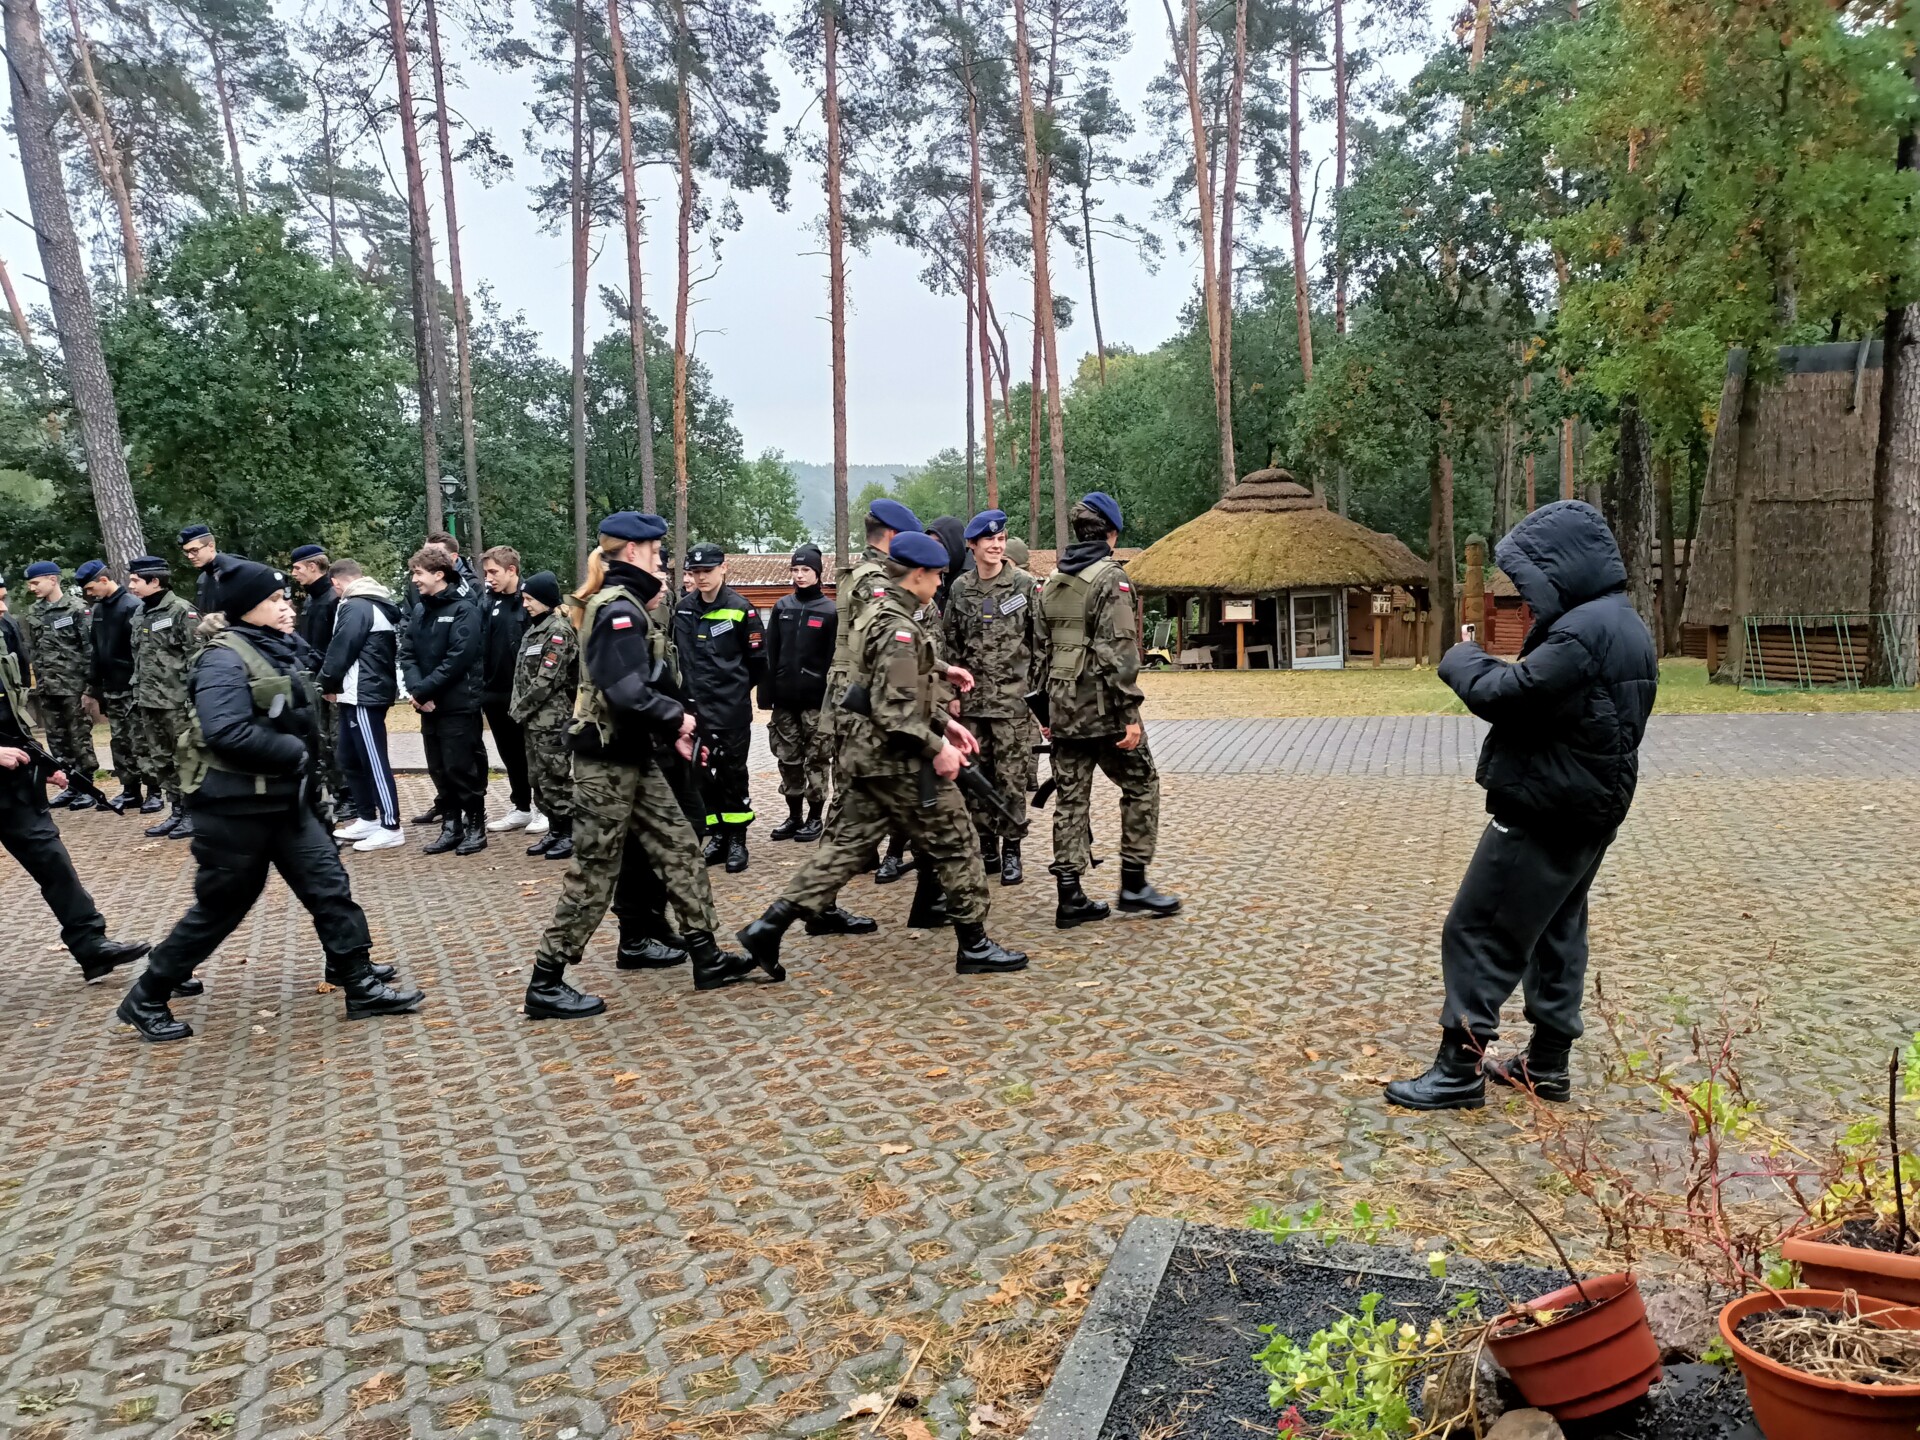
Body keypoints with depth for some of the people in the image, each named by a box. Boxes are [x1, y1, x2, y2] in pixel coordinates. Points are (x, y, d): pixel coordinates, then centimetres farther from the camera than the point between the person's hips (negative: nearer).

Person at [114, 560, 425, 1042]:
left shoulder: (276, 650, 9)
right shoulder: (225, 658, -18)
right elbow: (226, 732, -31)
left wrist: (303, 759, 4)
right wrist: (294, 752, -21)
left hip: (285, 799, 8)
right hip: (234, 806, -8)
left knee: (329, 885, 5)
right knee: (220, 908, 5)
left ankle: (361, 985, 12)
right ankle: (146, 999, 22)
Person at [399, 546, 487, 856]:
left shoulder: (464, 609, -10)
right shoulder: (419, 610, 12)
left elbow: (458, 658, -18)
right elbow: (407, 653, 7)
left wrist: (424, 690, -17)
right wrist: (416, 689, -10)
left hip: (458, 704, -7)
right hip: (429, 705, 7)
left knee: (461, 768, -2)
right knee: (439, 769, 11)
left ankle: (475, 826, 11)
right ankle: (451, 826, 21)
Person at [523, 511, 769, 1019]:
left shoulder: (619, 604, 15)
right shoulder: (619, 608, -17)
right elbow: (628, 693, -28)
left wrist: (669, 731, 8)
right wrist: (678, 718, -13)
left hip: (630, 757, 10)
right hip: (607, 762, -10)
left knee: (678, 848, 11)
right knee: (594, 872, -2)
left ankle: (707, 958, 18)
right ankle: (545, 984, 8)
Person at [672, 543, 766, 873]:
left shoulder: (740, 608, -8)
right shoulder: (683, 609, 4)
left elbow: (758, 659, -1)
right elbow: (679, 654, 14)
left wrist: (737, 688, 7)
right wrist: (694, 687, 10)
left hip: (733, 708, -4)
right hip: (697, 706, 4)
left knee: (732, 771, 3)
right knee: (705, 772, 7)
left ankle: (737, 840, 11)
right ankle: (718, 835, 18)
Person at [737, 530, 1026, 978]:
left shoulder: (879, 615, 13)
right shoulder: (900, 630, -19)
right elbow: (894, 712, -25)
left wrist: (944, 722, 16)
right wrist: (936, 749, -17)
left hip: (867, 756, 10)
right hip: (900, 762, -10)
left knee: (845, 846, 11)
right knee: (955, 846, 3)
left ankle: (770, 926, 7)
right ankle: (975, 947, 14)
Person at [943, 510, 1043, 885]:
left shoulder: (1024, 584, -1)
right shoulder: (959, 587, 7)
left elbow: (1041, 639, 0)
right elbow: (949, 642, 10)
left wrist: (1033, 685, -4)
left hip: (1012, 697, -3)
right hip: (971, 697, 3)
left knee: (1011, 777, -3)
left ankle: (1011, 851, 7)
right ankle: (987, 848, 19)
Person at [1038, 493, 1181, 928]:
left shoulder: (1051, 582, 12)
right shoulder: (1110, 578, -10)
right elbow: (1118, 650, -17)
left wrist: (1046, 711, 20)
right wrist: (1130, 714, -16)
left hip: (1063, 707, 7)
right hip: (1102, 707, -7)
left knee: (1071, 797, 8)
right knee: (1141, 784, 8)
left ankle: (1070, 897, 9)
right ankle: (1133, 885, 10)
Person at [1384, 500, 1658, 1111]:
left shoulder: (1583, 631, -23)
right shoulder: (1621, 623, 12)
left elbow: (1506, 694, -24)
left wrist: (1463, 660, -6)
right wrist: (1494, 668, 0)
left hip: (1544, 811, -10)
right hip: (1587, 808, 11)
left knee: (1477, 931, -3)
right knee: (1555, 931, 17)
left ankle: (1460, 1069, 2)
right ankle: (1548, 1062, 26)